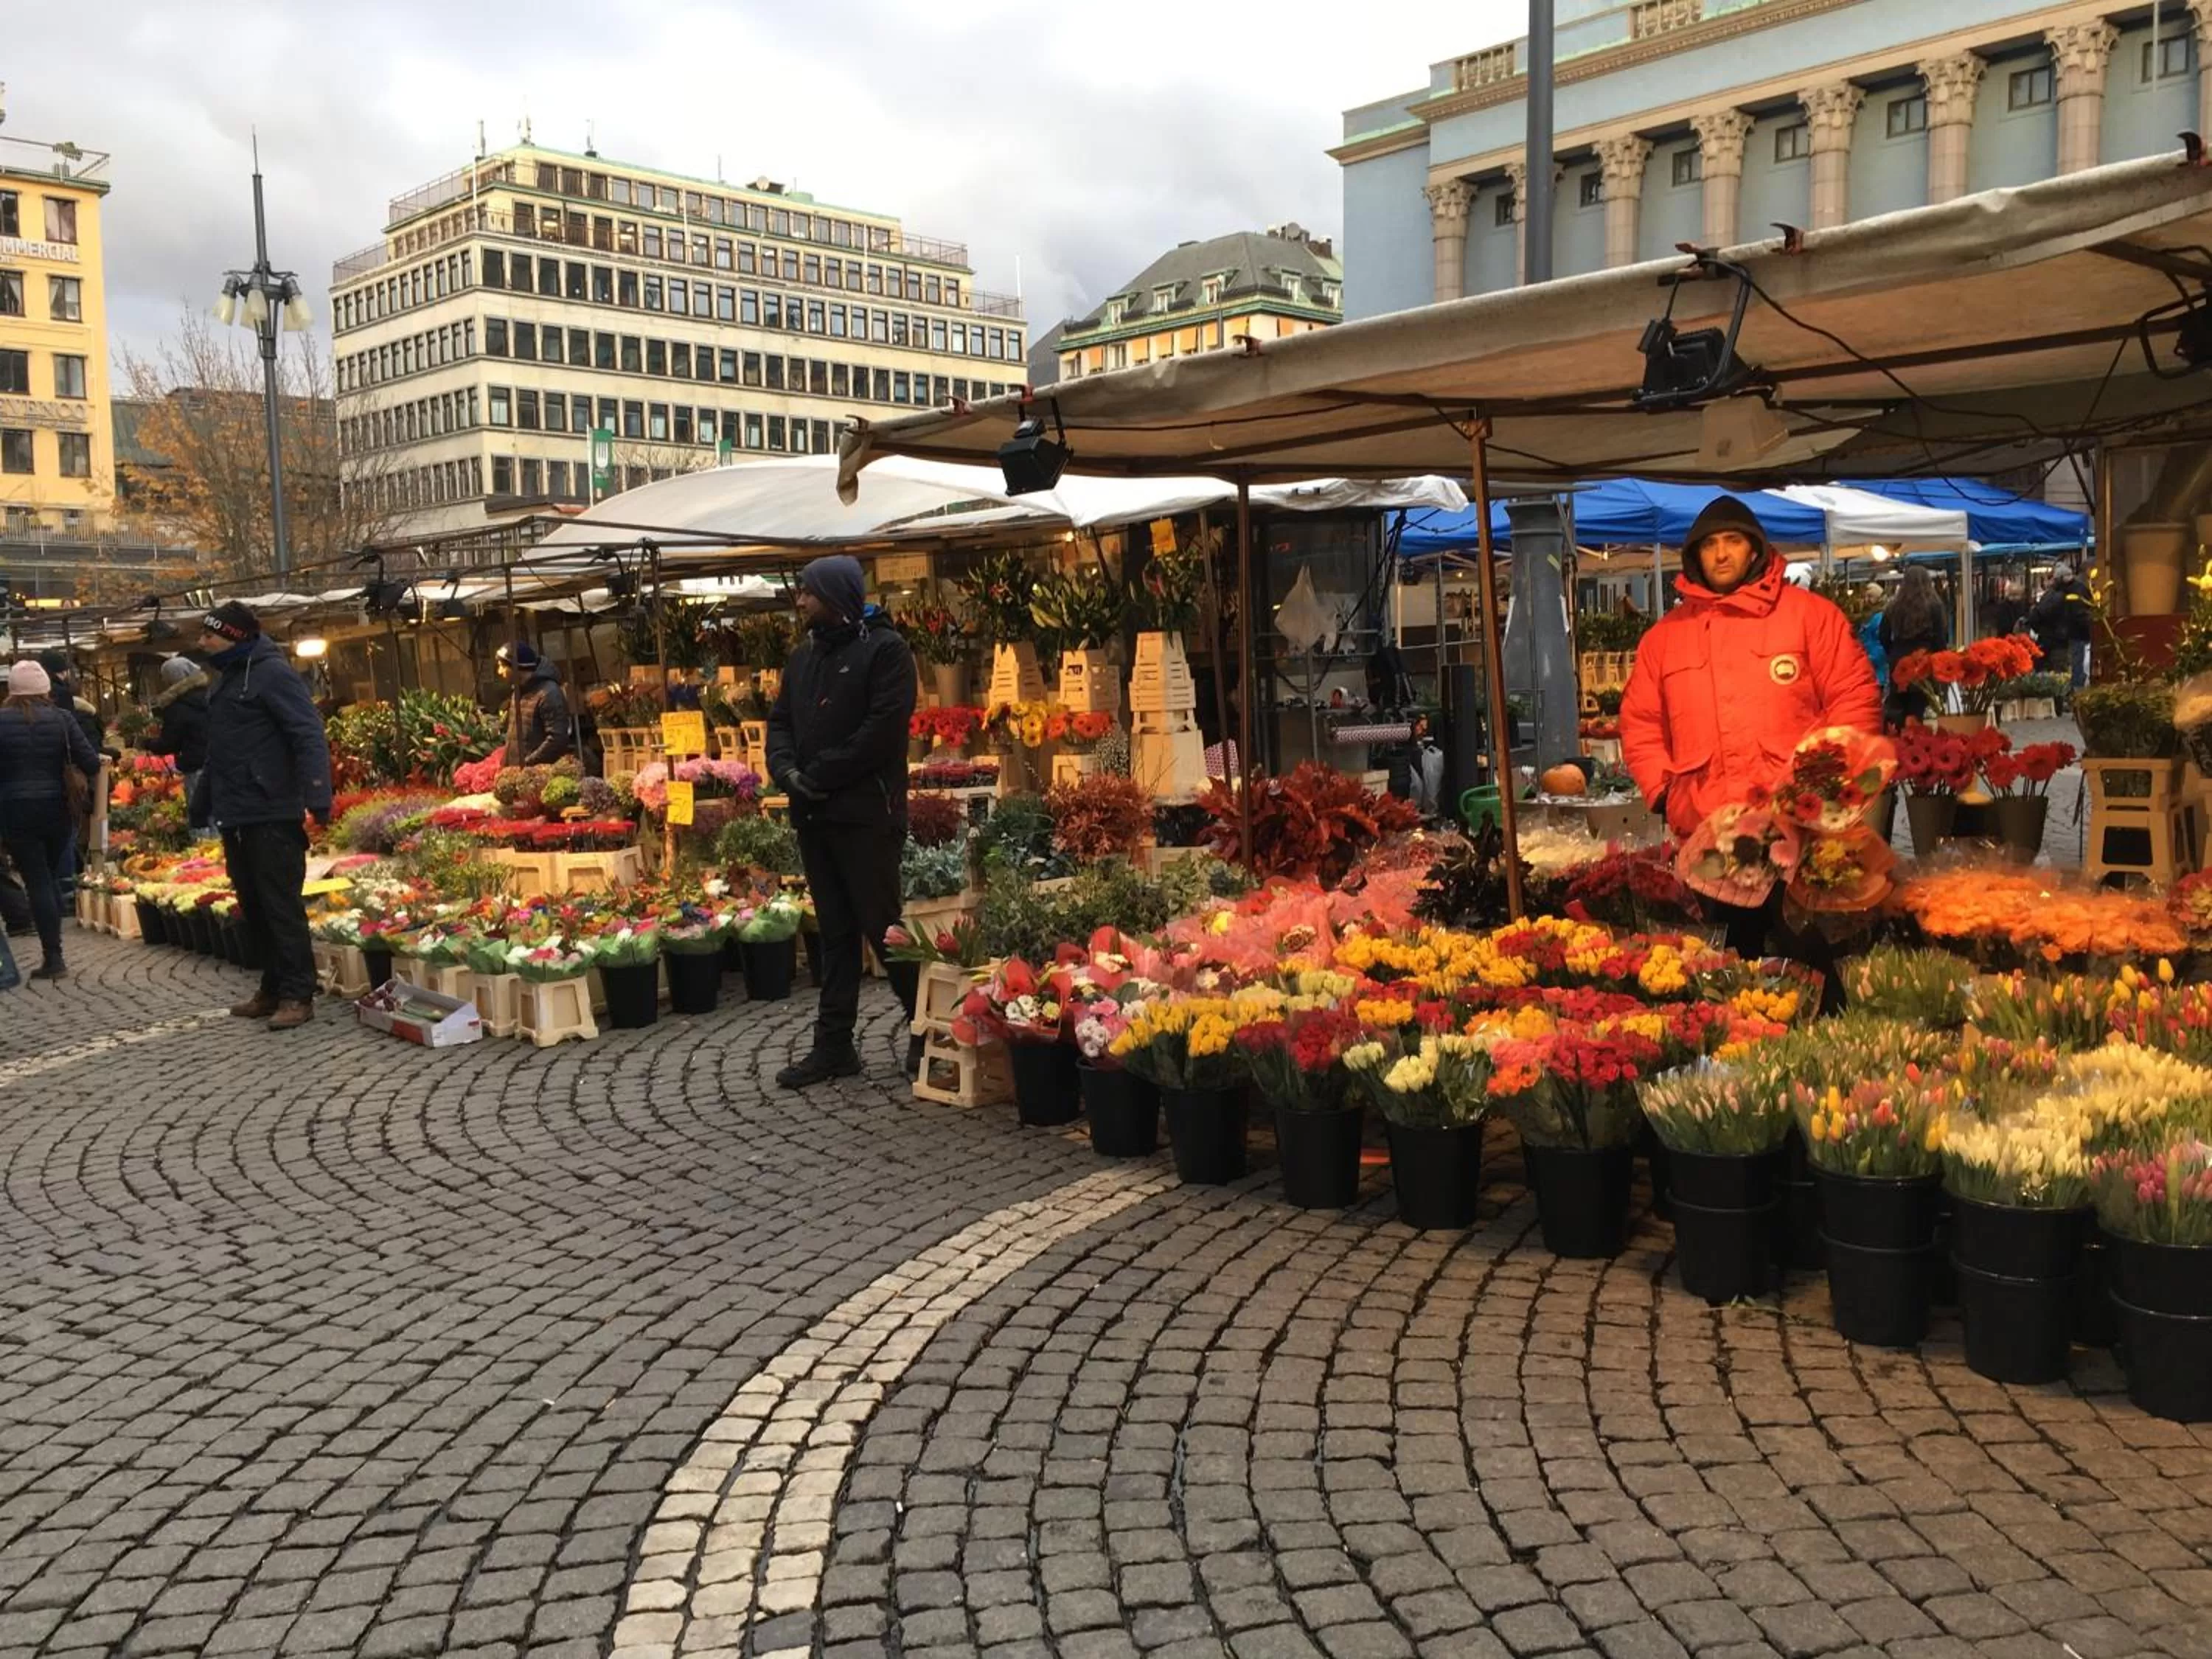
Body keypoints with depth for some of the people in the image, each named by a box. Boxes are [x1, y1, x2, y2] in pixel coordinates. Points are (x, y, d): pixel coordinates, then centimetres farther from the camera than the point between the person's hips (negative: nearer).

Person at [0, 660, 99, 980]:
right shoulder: (62, 719, -2)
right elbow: (91, 763, -6)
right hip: (56, 810, 2)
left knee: (37, 883, 1)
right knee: (51, 878, 17)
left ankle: (53, 958, -3)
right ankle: (53, 951, 18)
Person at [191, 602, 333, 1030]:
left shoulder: (272, 673, -10)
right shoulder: (227, 680, 18)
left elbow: (309, 736, -20)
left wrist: (317, 796, -30)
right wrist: (200, 806, 28)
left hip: (272, 818, -9)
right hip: (235, 818, 9)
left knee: (282, 907, -6)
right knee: (253, 908, 13)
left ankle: (297, 995, -1)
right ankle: (273, 989, 21)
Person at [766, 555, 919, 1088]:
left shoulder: (885, 649, -7)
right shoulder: (804, 655, 17)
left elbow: (882, 729, -16)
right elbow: (780, 721, 17)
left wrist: (818, 775, -15)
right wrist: (786, 769, -4)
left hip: (866, 815, -7)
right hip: (813, 814, 7)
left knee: (882, 924, -5)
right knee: (835, 930, 11)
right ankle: (834, 1045, 15)